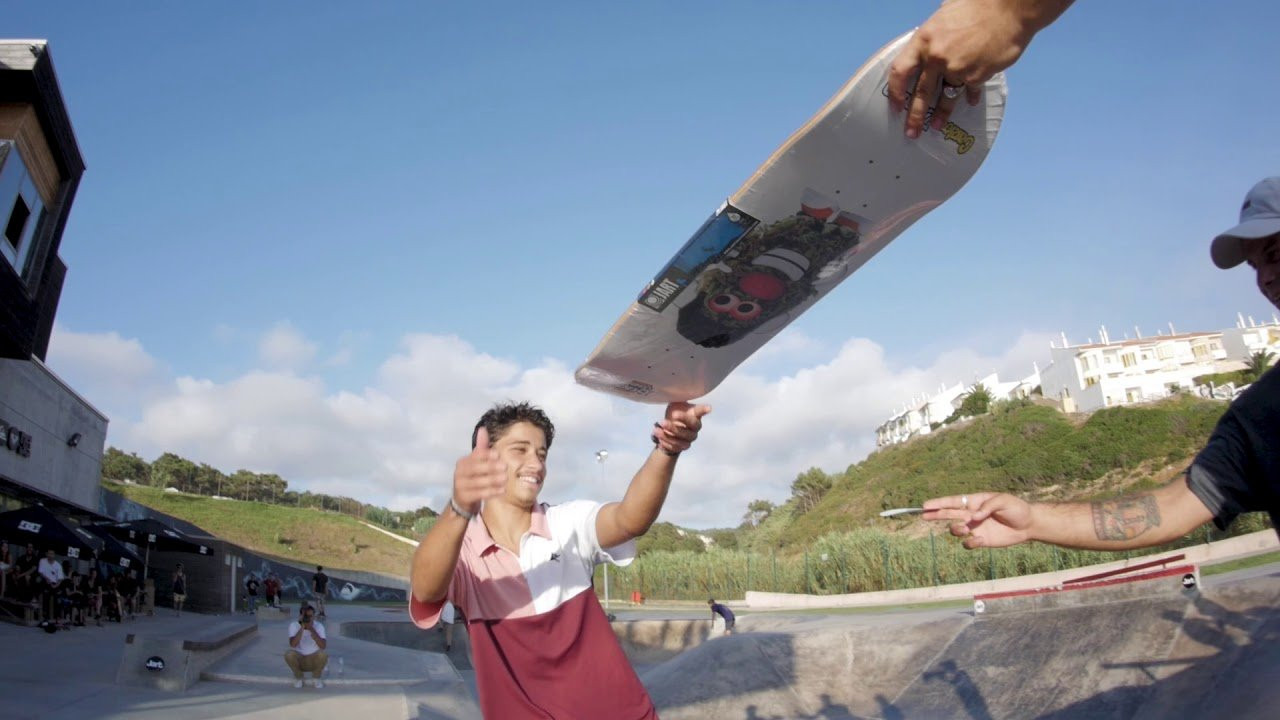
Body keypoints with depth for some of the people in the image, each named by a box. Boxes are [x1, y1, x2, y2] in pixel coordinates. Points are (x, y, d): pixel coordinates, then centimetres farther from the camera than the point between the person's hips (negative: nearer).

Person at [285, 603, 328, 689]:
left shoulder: (319, 626, -12)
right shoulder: (294, 625, -12)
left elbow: (323, 646, -26)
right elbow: (293, 644, -28)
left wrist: (312, 629, -32)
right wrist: (302, 627, -33)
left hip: (314, 660, 0)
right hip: (299, 659, 0)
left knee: (323, 654, -31)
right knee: (289, 654, -30)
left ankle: (316, 677, 1)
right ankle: (298, 677, 0)